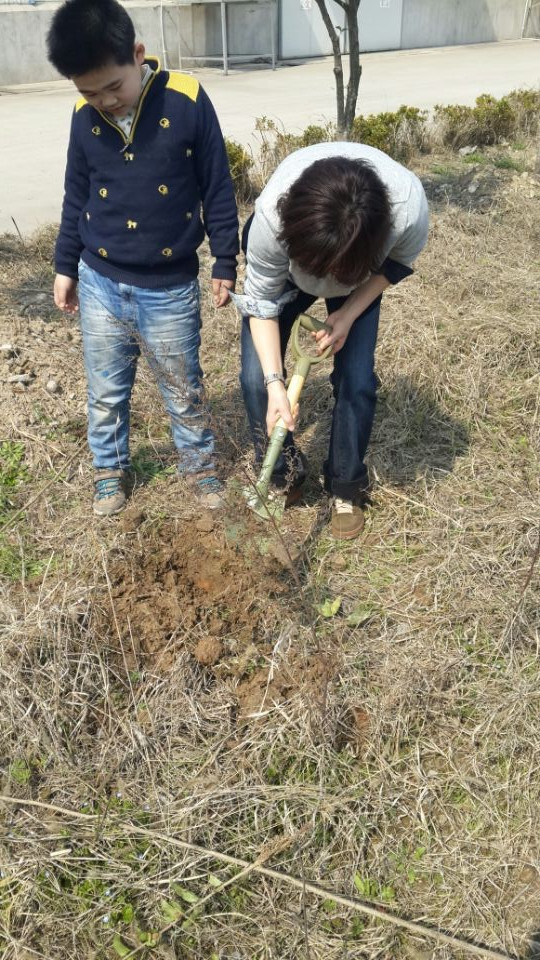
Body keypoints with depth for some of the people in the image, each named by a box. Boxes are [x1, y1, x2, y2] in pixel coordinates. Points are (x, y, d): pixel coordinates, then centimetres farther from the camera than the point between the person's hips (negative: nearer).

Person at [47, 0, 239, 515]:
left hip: (170, 290, -3)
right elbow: (75, 196, 9)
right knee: (105, 393, 14)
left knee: (184, 391, 12)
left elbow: (217, 189, -5)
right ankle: (110, 470, 35)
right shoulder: (84, 115, -2)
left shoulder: (187, 101, -12)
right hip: (100, 285, 3)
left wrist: (224, 262, -3)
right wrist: (65, 266, 12)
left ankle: (198, 464, 35)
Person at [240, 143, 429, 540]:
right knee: (256, 376, -9)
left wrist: (350, 313, -25)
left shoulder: (409, 210, -39)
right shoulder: (273, 213, -42)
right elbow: (262, 301, -26)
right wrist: (275, 383, -33)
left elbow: (398, 264, -14)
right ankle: (283, 476, 14)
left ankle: (347, 487, 14)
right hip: (287, 266, 0)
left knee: (356, 380, -9)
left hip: (361, 269, 1)